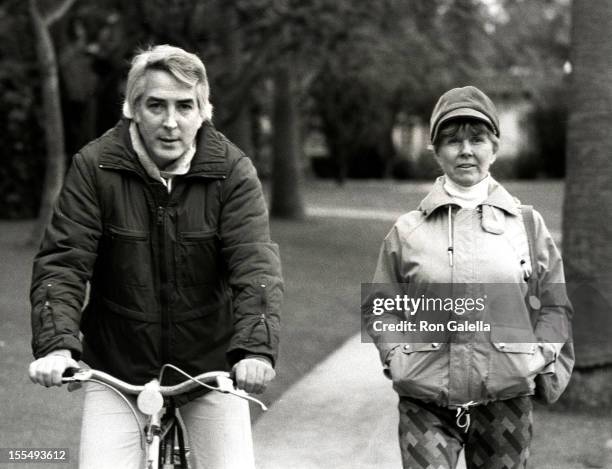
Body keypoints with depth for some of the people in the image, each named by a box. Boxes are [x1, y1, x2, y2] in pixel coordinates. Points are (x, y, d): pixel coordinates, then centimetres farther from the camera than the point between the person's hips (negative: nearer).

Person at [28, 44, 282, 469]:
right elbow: (62, 262, -14)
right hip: (117, 368, 0)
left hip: (211, 367, 0)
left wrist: (257, 346, -36)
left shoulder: (232, 172, -10)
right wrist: (56, 345, -29)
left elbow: (255, 263, -20)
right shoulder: (94, 167, -9)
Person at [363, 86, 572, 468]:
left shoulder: (527, 224, 5)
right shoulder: (407, 231, 3)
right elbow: (378, 306, 13)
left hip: (505, 401, 1)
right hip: (425, 404, -1)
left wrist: (537, 357, -1)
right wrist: (395, 356, -2)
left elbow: (556, 306, 12)